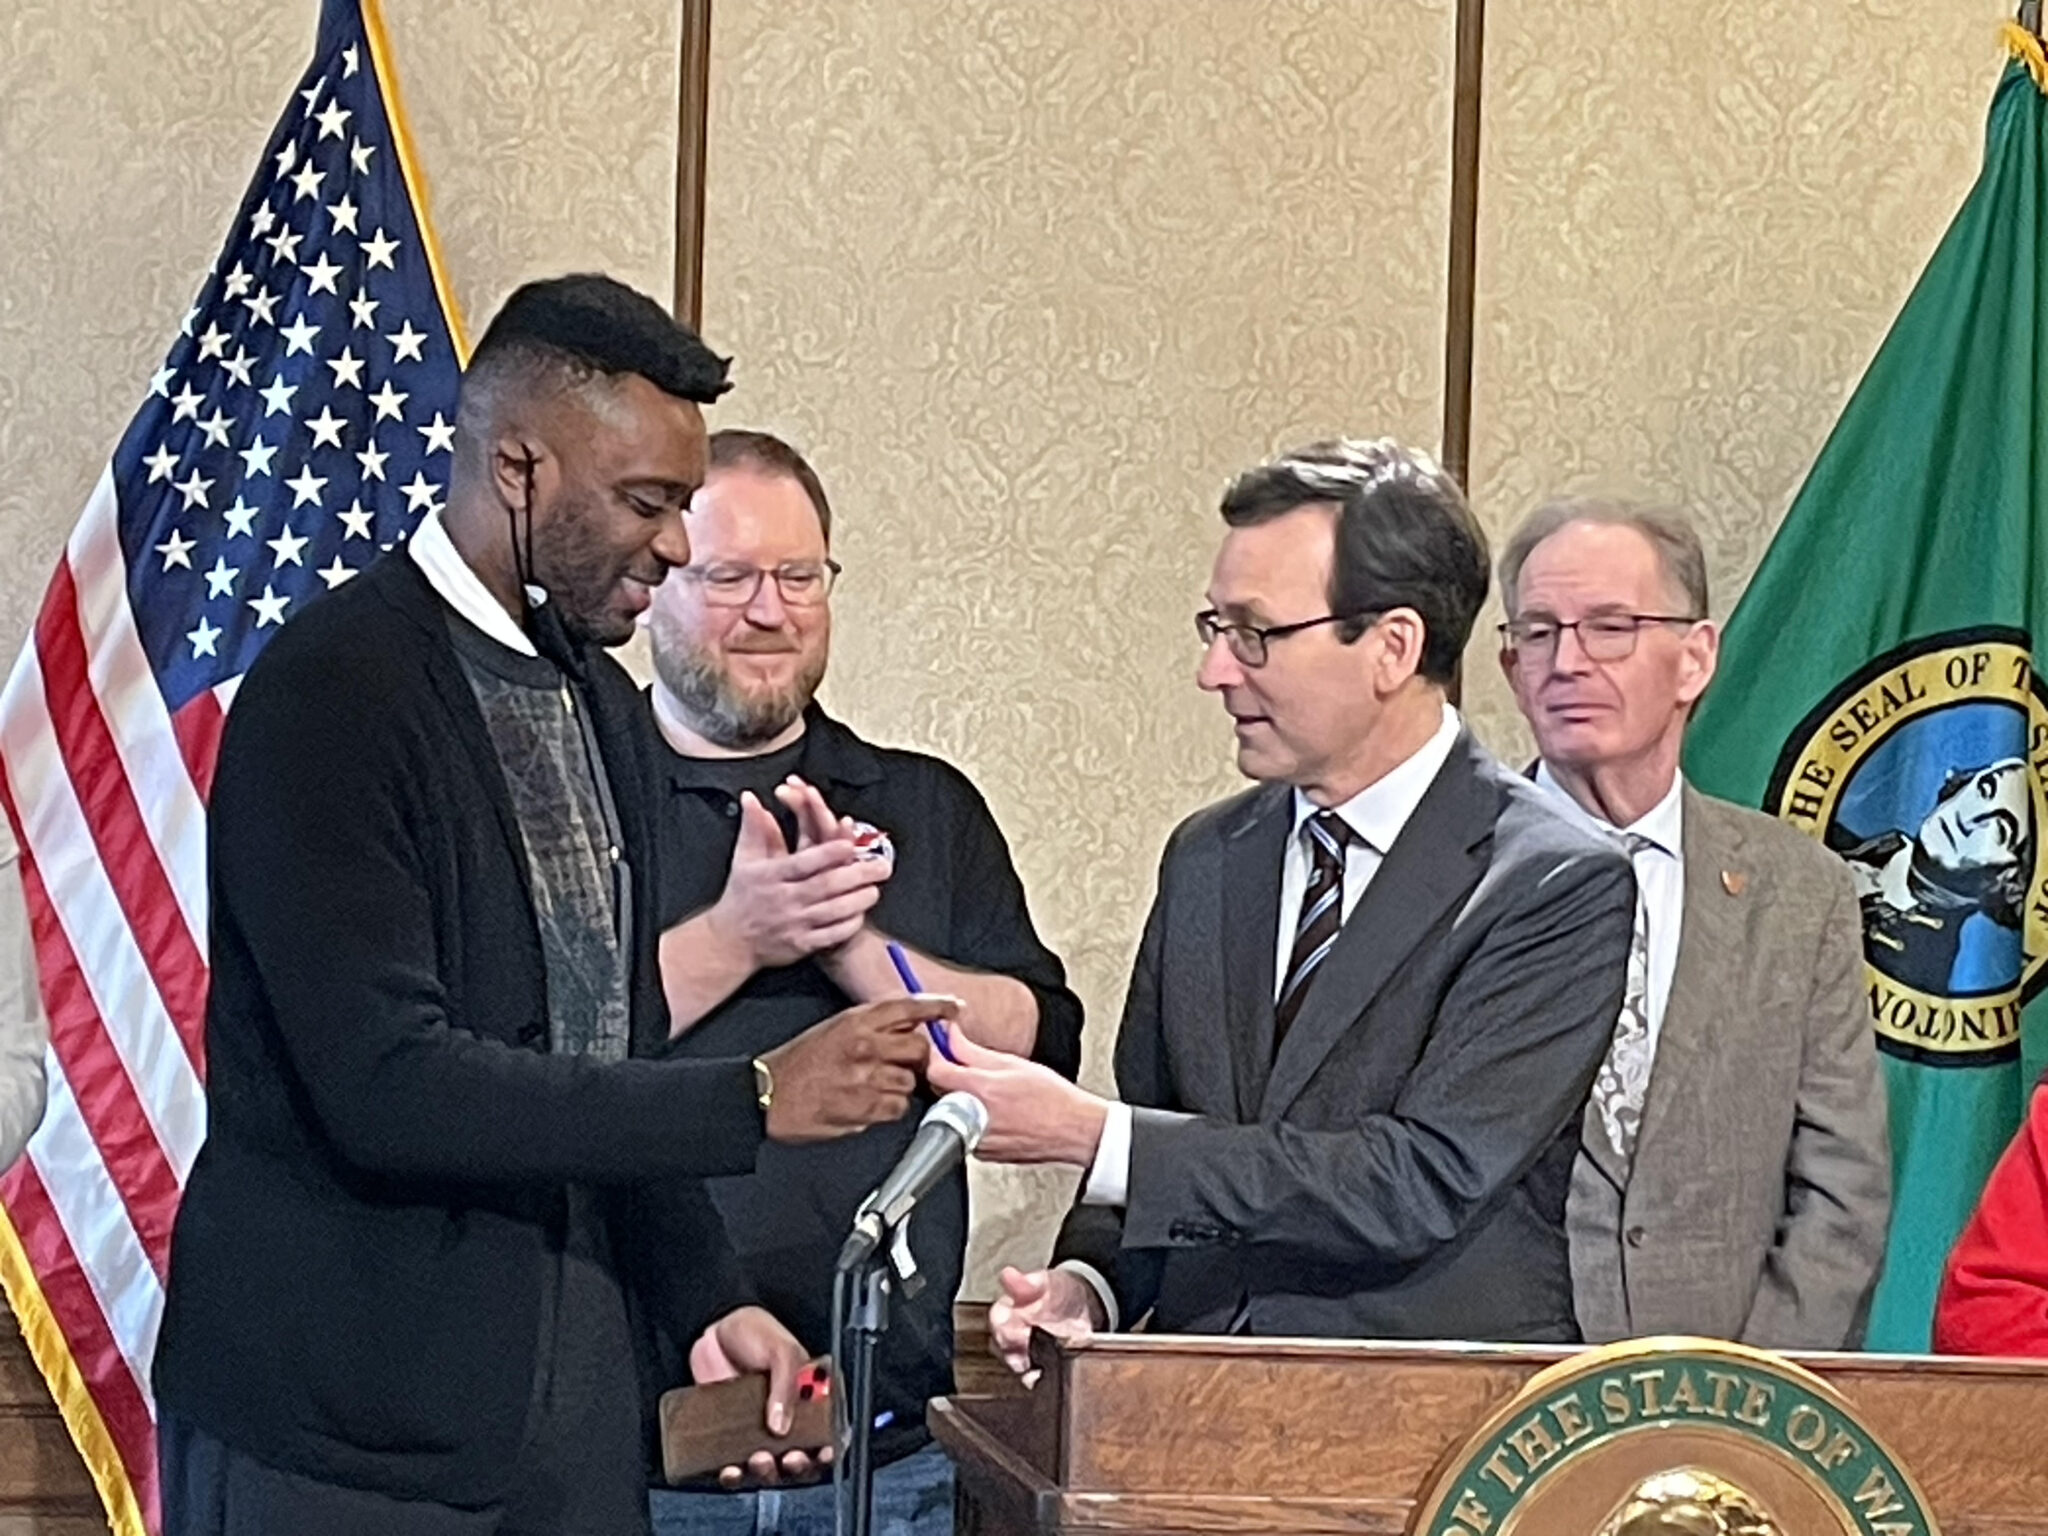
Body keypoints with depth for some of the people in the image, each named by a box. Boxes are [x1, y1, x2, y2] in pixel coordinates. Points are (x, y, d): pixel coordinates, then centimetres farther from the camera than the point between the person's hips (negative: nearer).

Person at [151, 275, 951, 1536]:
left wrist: (705, 1293, 8)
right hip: (342, 1423, -7)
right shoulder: (333, 690, -15)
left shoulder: (602, 701, 12)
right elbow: (385, 1081, -23)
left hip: (566, 1397, 7)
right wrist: (755, 1099, -22)